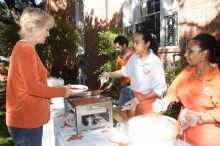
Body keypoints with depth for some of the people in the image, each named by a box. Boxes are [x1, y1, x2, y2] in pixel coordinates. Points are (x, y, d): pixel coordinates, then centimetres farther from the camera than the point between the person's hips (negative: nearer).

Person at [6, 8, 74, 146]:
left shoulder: (23, 48, 12)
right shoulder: (26, 49, -18)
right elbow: (33, 88, -24)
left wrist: (58, 89, 9)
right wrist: (62, 91, -13)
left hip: (27, 119, 9)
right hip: (26, 122, -9)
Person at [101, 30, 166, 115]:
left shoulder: (155, 62, -20)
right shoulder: (134, 57, -3)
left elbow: (160, 89, -19)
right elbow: (124, 71, 13)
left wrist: (138, 100, -22)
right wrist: (109, 74, -3)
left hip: (149, 101, -5)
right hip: (135, 98, 5)